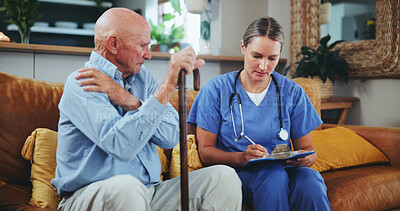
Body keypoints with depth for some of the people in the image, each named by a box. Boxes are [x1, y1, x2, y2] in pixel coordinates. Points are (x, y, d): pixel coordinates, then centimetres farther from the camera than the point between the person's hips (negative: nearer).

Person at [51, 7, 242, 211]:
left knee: (224, 177, -9)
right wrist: (167, 86, -30)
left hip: (148, 192, 6)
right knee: (126, 187, -39)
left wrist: (128, 100, -15)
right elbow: (120, 145, -29)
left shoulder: (142, 77, 11)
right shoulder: (80, 84, -11)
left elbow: (171, 137, -3)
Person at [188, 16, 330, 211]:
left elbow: (307, 147, 11)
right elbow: (205, 151, -2)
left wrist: (305, 158, -14)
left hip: (282, 169, 2)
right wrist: (242, 157, -22)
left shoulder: (292, 92, 9)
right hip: (236, 172, -2)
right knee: (272, 174, -35)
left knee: (310, 180, -33)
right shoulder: (216, 89, 1)